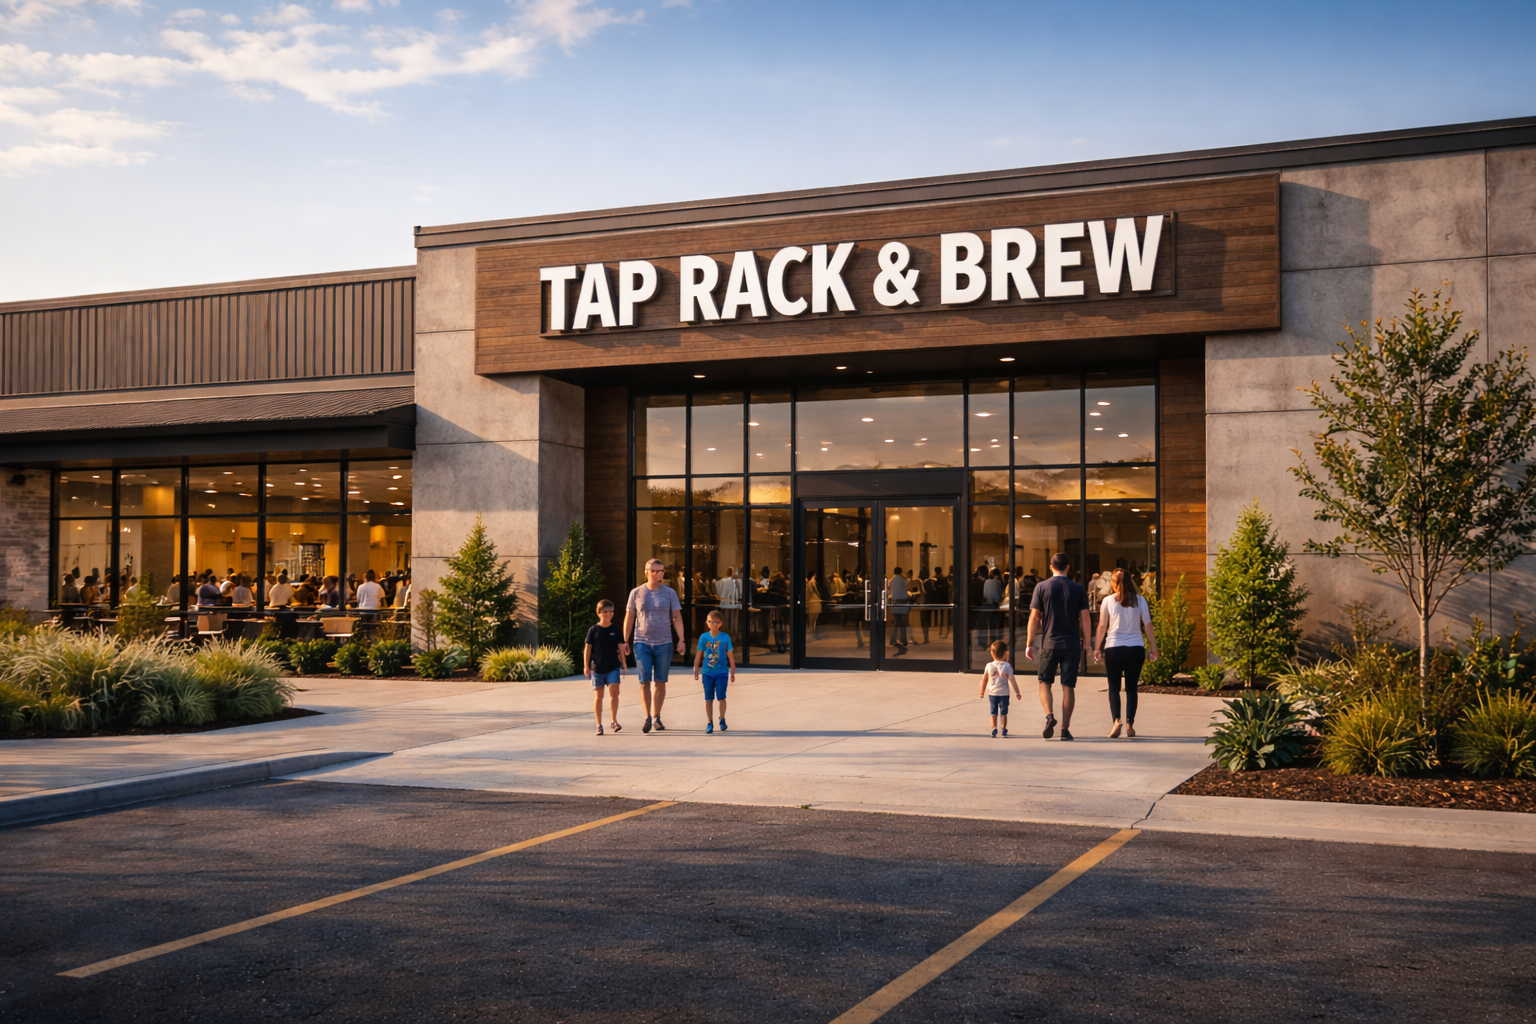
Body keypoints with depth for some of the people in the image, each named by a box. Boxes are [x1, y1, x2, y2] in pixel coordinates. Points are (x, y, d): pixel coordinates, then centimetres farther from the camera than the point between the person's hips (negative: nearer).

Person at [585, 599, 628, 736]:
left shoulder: (616, 630, 5)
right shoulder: (593, 630, 0)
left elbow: (621, 648, 7)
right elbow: (587, 648, 1)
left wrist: (623, 663, -3)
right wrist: (586, 666, -4)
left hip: (613, 667, 1)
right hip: (597, 667, -1)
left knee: (614, 691, -13)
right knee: (598, 695, 4)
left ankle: (613, 720, -1)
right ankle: (599, 725, 11)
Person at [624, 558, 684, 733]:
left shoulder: (670, 593, 4)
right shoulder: (636, 593, 3)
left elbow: (677, 618, 4)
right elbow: (629, 618, 8)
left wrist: (681, 639, -6)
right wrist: (625, 641, 6)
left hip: (664, 643, 1)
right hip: (642, 643, 0)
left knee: (660, 682, 4)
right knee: (644, 681, -8)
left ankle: (656, 717, 13)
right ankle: (647, 717, -5)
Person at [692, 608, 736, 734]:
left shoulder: (725, 637, -1)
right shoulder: (704, 637, 1)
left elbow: (730, 656, 4)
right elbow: (699, 654, 7)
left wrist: (733, 672, 6)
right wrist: (696, 669, 5)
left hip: (722, 672, -1)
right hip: (707, 672, 1)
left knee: (721, 696, -5)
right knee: (708, 698, 4)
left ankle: (722, 720, 10)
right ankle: (710, 722, 11)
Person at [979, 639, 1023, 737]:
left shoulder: (989, 666, -1)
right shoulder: (1007, 666, -7)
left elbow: (984, 679, 5)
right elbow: (1012, 680, -6)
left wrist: (982, 692, 17)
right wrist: (1017, 692, 2)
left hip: (992, 693, 1)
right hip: (1004, 693, -1)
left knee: (994, 712, 9)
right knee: (1003, 712, 8)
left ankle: (994, 729, 1)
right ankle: (1004, 730, 10)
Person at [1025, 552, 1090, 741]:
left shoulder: (1042, 587, -1)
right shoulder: (1078, 589, 2)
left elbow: (1034, 617, -2)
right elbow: (1085, 619, 1)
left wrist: (1029, 644, 3)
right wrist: (1086, 643, 11)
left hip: (1049, 643, -1)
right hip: (1072, 645, 1)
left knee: (1045, 682, 12)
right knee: (1068, 686, 4)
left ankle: (1049, 715, -11)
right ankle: (1065, 729, 3)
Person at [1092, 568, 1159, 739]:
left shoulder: (1108, 601, -1)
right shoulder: (1140, 600, 2)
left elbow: (1102, 626, 2)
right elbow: (1148, 625, 2)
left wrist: (1097, 648, 11)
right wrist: (1153, 648, 9)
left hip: (1114, 648, -1)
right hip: (1136, 648, 1)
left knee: (1114, 686, 7)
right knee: (1131, 687, 8)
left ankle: (1116, 720, -11)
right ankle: (1130, 724, 5)